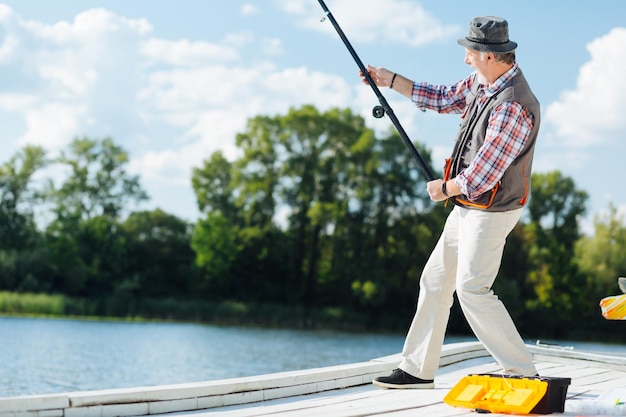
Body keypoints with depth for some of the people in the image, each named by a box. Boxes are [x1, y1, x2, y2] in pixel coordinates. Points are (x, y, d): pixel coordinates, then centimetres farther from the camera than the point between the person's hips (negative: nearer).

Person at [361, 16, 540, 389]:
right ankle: (418, 369, 22)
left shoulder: (512, 106, -27)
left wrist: (444, 189, -9)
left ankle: (524, 373, -5)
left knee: (472, 289, -13)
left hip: (490, 211, -10)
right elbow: (444, 99, 22)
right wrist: (390, 80, 18)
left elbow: (481, 176, -27)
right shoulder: (482, 82, 3)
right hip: (467, 205, 10)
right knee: (435, 280, 13)